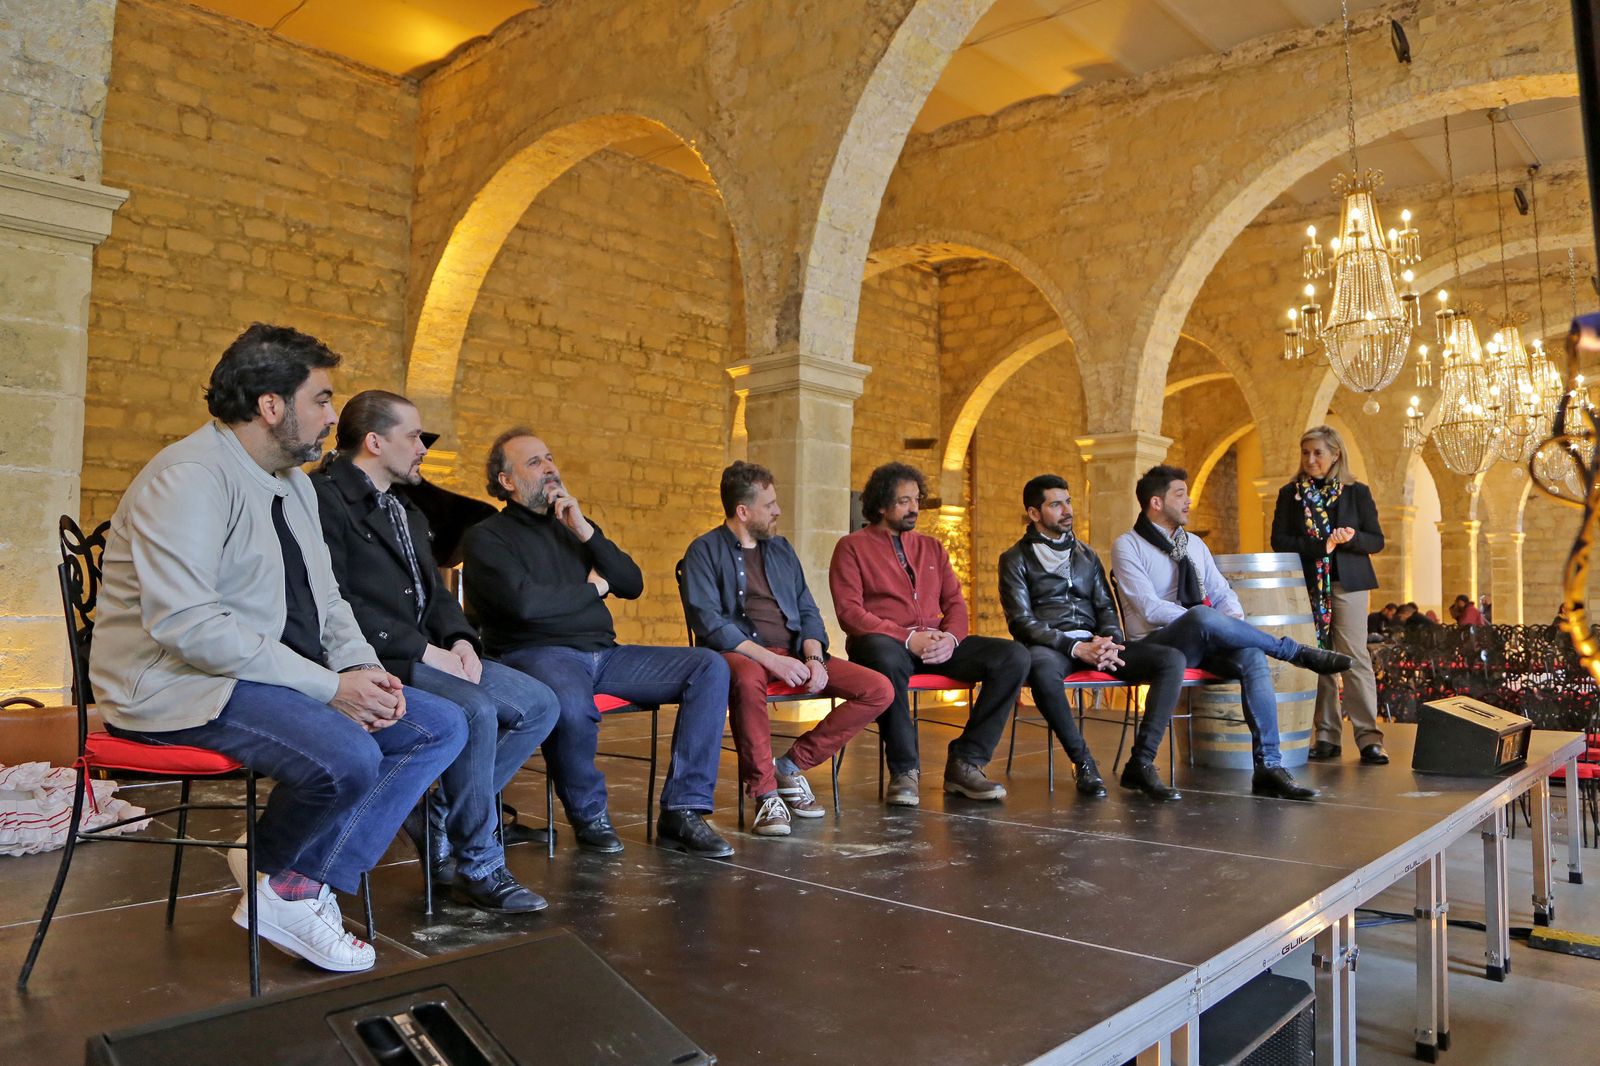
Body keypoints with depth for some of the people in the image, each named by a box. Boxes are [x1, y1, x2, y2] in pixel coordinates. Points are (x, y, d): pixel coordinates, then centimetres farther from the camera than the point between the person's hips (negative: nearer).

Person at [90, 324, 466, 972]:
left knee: (441, 727, -5)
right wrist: (329, 685, -23)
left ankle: (304, 886, -7)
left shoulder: (294, 482, 14)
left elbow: (325, 597, 18)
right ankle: (268, 868, 1)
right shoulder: (190, 478, -15)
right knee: (349, 759, -33)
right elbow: (187, 625, -25)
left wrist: (363, 666, -3)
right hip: (179, 685, -9)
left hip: (290, 676, 9)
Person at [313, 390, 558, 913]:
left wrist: (459, 638, -2)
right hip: (377, 661, -9)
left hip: (428, 654, 9)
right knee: (475, 712, -31)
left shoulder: (407, 511, 22)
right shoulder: (323, 498, -8)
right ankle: (478, 868, -13)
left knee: (539, 705, -5)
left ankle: (438, 817, 4)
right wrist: (423, 651, -18)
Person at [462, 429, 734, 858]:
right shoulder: (486, 537, 3)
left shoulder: (574, 527, 22)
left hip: (603, 653, 6)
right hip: (536, 654, -6)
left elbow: (633, 585, 11)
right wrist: (593, 587, 0)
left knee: (710, 667, -11)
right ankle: (588, 816, -10)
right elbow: (524, 602, -15)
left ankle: (682, 812, -14)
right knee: (572, 704, -42)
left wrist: (586, 532, 0)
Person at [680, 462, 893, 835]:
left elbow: (808, 612, 16)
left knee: (879, 690, -12)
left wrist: (813, 657, -6)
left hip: (793, 653, 6)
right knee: (748, 679, -43)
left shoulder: (781, 549, 20)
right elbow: (708, 622, -12)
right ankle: (765, 793, -25)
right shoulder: (705, 551, 1)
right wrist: (769, 658, -21)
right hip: (740, 653, -6)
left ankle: (792, 765, -2)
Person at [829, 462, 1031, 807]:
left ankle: (964, 763, -12)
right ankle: (904, 770, -23)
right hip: (886, 643, -5)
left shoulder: (931, 548, 22)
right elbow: (849, 612, -6)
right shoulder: (852, 547, 6)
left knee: (1015, 656, -16)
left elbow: (956, 603, 15)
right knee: (885, 657, -43)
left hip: (937, 646, 5)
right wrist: (908, 638, -17)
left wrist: (950, 637, -9)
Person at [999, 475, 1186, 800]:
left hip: (1094, 643, 5)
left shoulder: (1087, 555, 24)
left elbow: (1106, 608, 18)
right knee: (1041, 666, -42)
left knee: (1172, 658, -20)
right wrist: (1075, 648, -18)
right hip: (1050, 646, -4)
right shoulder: (1015, 559, 8)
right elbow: (1020, 621, -4)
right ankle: (1082, 762, -23)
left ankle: (1141, 763, -19)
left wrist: (1111, 641, -7)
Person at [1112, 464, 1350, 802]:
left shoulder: (1194, 544, 19)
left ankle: (1268, 766, -29)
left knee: (1252, 655, -27)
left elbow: (1222, 592, 18)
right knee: (1202, 616, -37)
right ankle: (1299, 653, -18)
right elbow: (1150, 608, -13)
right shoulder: (1128, 546, -2)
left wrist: (1234, 618, -8)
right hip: (1158, 645, -6)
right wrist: (1215, 621, -19)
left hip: (1203, 644, 6)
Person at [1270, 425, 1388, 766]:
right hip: (1307, 585, 1)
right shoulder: (1290, 494, 8)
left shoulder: (1357, 492, 7)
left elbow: (1376, 540, 6)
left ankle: (1368, 737, -4)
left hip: (1347, 584, -1)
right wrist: (1319, 546, -13)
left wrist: (1352, 538, -14)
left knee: (1355, 657, -7)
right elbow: (1279, 540, 0)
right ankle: (1327, 735, 7)